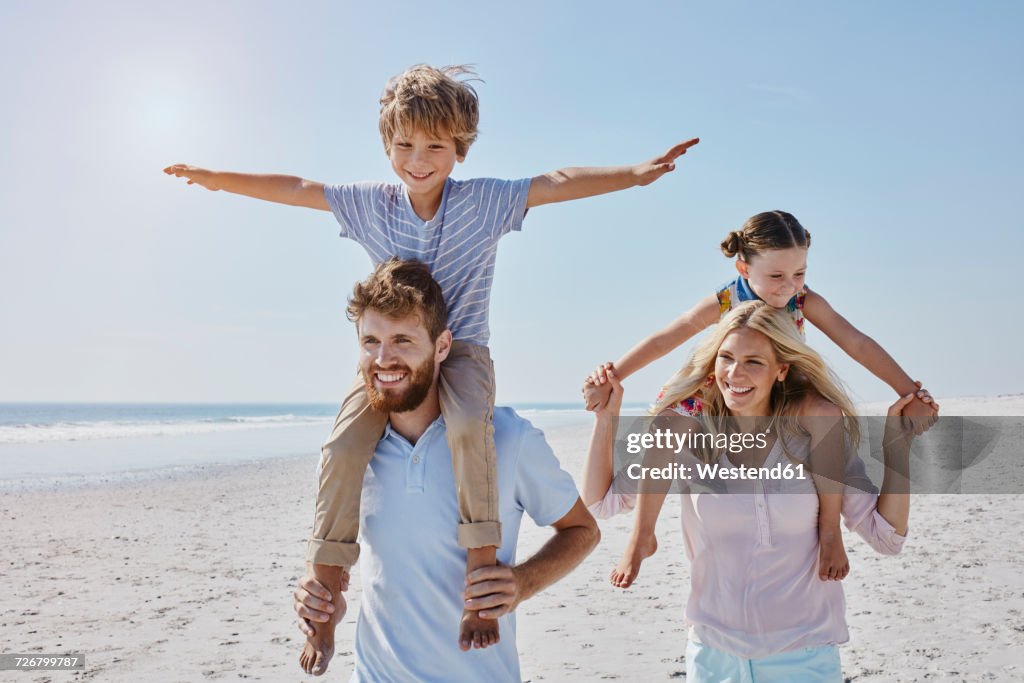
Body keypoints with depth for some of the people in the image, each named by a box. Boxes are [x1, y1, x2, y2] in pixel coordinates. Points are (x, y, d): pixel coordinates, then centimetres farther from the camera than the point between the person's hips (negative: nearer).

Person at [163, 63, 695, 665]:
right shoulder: (371, 203, 3)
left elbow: (559, 183, -10)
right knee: (342, 447, -21)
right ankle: (327, 588, -5)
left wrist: (635, 173, -20)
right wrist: (219, 178, 16)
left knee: (467, 425, -38)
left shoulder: (486, 200, -5)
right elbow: (296, 189, 11)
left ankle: (482, 568, -26)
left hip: (461, 349, -2)